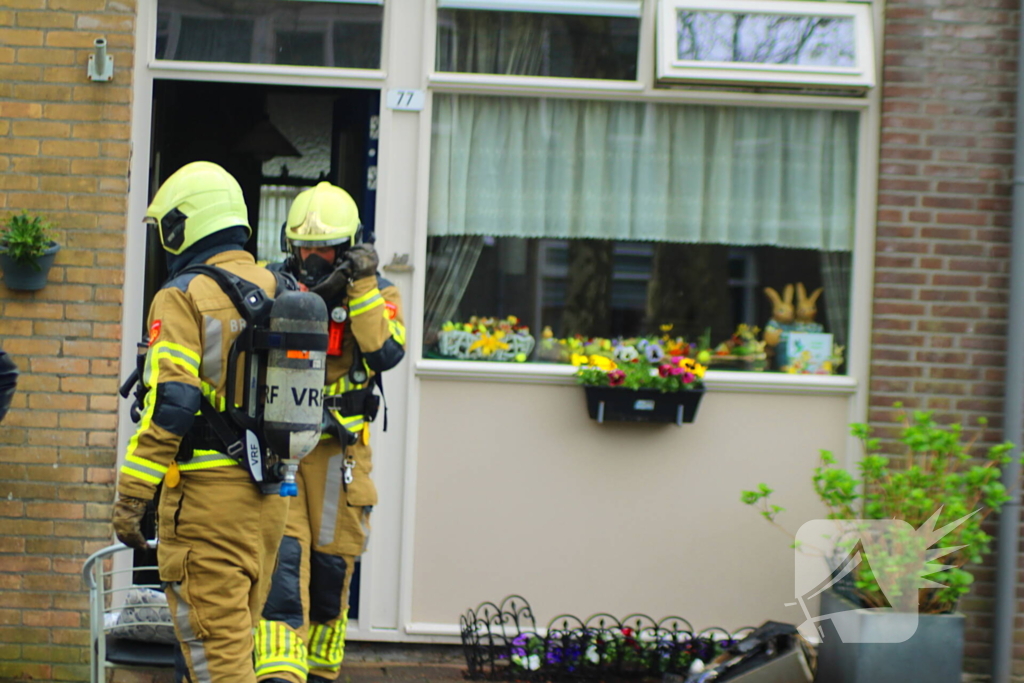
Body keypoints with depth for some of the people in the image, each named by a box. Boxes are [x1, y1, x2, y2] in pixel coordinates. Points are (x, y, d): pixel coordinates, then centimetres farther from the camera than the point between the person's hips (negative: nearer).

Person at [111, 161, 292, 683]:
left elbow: (168, 405, -18)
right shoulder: (278, 292, 11)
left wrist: (130, 497, -16)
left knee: (213, 640, -5)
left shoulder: (184, 297, -10)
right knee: (239, 627, 17)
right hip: (271, 492, 7)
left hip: (207, 492, -7)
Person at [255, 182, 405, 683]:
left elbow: (386, 353, -15)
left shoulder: (376, 293, 2)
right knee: (281, 558, -14)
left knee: (331, 567, 8)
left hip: (338, 450, 1)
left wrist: (362, 288, -19)